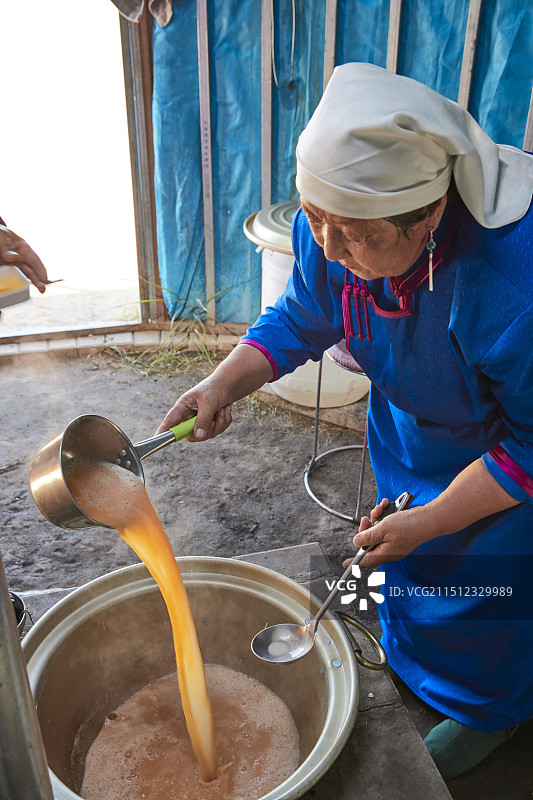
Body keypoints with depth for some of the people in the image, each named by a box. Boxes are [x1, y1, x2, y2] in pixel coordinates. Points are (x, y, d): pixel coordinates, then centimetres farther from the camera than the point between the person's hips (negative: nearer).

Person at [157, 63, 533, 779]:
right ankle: (409, 657, 58)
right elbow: (300, 320, -6)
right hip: (411, 427, 6)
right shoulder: (333, 228, -25)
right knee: (405, 555, 25)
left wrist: (429, 521, -25)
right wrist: (225, 382, -21)